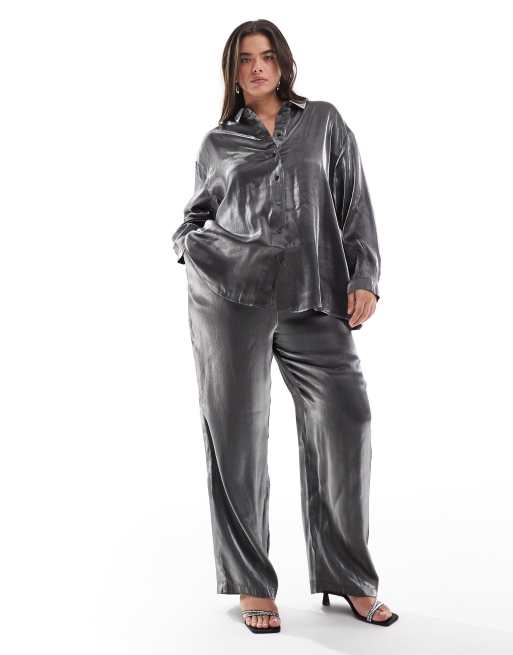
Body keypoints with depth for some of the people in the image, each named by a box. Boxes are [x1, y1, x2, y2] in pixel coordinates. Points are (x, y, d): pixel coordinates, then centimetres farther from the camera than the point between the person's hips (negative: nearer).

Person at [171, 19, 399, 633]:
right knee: (236, 433, 1)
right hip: (230, 297, 0)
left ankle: (349, 579, 10)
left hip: (313, 300, 0)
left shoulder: (324, 122, 14)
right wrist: (187, 243, -1)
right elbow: (195, 214, 22)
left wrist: (363, 278, -1)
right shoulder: (218, 143, 14)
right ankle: (251, 584, 14)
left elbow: (354, 203, 9)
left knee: (345, 420, -7)